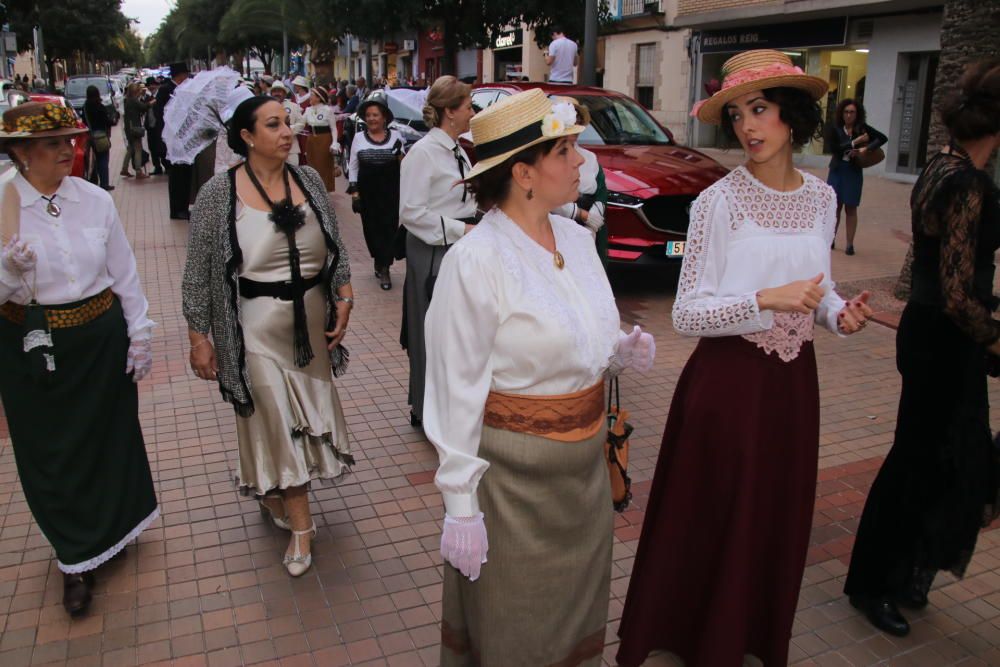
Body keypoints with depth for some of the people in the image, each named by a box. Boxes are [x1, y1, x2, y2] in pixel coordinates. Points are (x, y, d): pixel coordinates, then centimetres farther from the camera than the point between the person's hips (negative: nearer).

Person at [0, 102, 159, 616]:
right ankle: (76, 561, 27)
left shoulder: (95, 200, -4)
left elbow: (125, 274, 2)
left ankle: (110, 531, 44)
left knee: (109, 438, 17)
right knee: (52, 452, 8)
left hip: (101, 338, 2)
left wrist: (139, 337, 3)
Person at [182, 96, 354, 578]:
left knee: (309, 408, 16)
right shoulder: (220, 192, -11)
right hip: (256, 324, -4)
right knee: (278, 417, 3)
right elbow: (198, 271, -6)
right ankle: (300, 527, 18)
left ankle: (273, 492, 43)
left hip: (312, 315, 5)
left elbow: (335, 246, 8)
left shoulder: (308, 179, 0)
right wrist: (199, 336, -6)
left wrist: (343, 297, -3)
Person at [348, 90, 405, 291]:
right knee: (372, 227, 5)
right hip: (368, 191, 1)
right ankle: (382, 263, 24)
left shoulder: (396, 136, 2)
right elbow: (353, 166, 7)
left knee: (389, 227, -5)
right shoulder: (359, 138, 3)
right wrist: (354, 190, 1)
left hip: (391, 191, -1)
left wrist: (401, 157, -13)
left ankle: (383, 268, -1)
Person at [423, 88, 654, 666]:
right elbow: (456, 392, -18)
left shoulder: (578, 238, 1)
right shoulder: (476, 260, -21)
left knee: (576, 615, 25)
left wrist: (621, 353, -6)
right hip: (514, 477, -6)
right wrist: (461, 504, -16)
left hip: (586, 469, 7)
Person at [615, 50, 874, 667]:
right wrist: (767, 300, -26)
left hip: (794, 381, 5)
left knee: (777, 523, 17)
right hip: (728, 381, -5)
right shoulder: (720, 200, -11)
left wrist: (840, 313, -3)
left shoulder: (822, 197, 5)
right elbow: (686, 314, -14)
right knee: (713, 526, 5)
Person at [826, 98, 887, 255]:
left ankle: (850, 244, 6)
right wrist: (856, 142, -19)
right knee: (835, 206, 5)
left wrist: (866, 148, -19)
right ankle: (831, 239, 15)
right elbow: (835, 148, -13)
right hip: (837, 170, 0)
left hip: (854, 172, 0)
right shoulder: (835, 128, -3)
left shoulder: (862, 128, -2)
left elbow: (883, 138, -5)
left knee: (850, 208, 3)